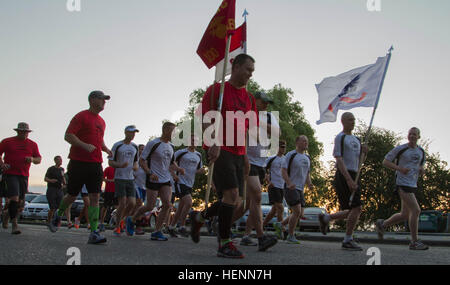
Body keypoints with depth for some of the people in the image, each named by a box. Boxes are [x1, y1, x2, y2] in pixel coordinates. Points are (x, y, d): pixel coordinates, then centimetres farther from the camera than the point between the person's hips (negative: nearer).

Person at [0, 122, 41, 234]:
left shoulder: (33, 144, 12)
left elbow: (39, 159, 12)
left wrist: (32, 159, -11)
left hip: (24, 176, 4)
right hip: (10, 174, -4)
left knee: (20, 202, 7)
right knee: (14, 198, -19)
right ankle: (14, 224, -15)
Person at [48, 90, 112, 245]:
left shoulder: (101, 122, 18)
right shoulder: (81, 116, -5)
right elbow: (68, 136, -13)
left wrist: (106, 149, 11)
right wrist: (85, 145, -26)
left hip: (96, 164, 6)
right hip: (79, 162, -5)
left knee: (95, 197, -5)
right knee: (72, 196, 7)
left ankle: (94, 233, -9)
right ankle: (58, 216, 37)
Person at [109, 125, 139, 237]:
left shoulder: (134, 147, 13)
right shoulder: (117, 145, -3)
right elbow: (110, 162, -3)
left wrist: (135, 167, 0)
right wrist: (121, 165, -22)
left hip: (130, 179, 5)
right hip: (119, 178, -5)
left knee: (132, 203, -5)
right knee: (122, 204, -11)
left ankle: (121, 220, 21)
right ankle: (117, 227, 5)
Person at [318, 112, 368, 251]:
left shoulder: (356, 139, 21)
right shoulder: (340, 137, -5)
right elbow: (339, 160, -15)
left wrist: (363, 151, 2)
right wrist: (349, 179, -23)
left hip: (353, 177, 9)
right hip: (344, 176, -9)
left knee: (355, 210, 8)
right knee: (357, 208, -13)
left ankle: (325, 218, 22)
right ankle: (348, 240, -3)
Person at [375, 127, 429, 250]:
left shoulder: (421, 152, 14)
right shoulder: (400, 149, -5)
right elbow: (385, 162, -2)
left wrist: (422, 170, -1)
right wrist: (399, 168, -17)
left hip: (413, 185, 7)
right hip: (402, 184, -7)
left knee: (405, 215, 10)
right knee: (416, 210, -16)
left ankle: (382, 224, 31)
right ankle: (414, 242, -7)